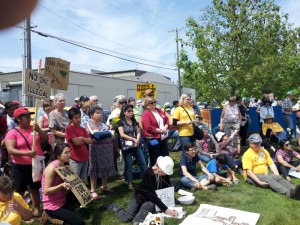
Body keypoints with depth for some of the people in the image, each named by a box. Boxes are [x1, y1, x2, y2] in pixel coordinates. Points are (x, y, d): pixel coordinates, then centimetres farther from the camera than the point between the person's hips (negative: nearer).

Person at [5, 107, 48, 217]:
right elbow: (10, 150, -18)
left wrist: (39, 130, -17)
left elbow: (46, 139, -1)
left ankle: (36, 210, 29)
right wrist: (26, 153, -30)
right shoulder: (12, 133, -10)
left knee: (35, 189, 16)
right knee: (19, 191, 8)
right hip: (20, 167, -4)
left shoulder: (34, 128, 1)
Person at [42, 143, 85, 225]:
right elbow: (46, 191, -24)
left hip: (63, 201, 9)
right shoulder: (52, 168, -23)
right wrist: (61, 185, -36)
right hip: (52, 206, -8)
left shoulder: (65, 165, 2)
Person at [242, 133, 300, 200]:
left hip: (265, 174, 6)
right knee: (269, 179, -33)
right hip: (254, 176, -6)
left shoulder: (264, 151, 10)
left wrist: (278, 176, -7)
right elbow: (249, 171, -19)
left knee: (278, 177, -23)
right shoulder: (247, 154, -12)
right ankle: (289, 193, -53)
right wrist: (259, 182, -27)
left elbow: (271, 164, 8)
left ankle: (294, 190, -47)